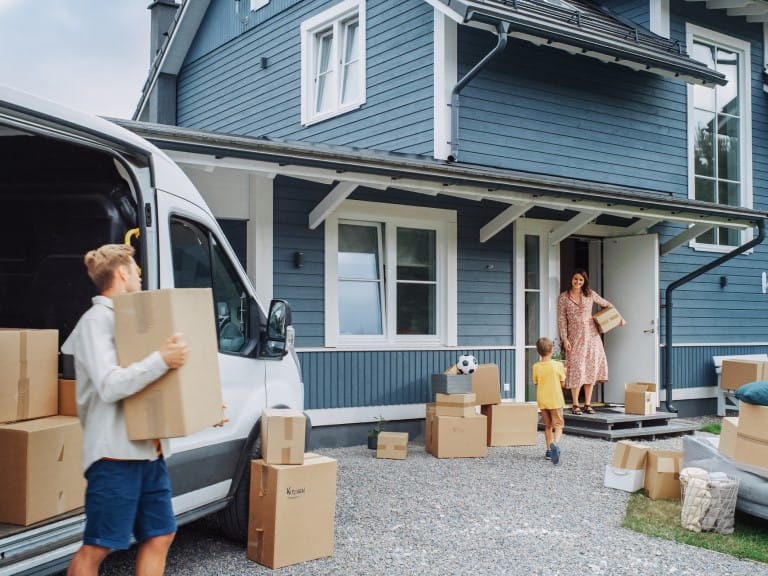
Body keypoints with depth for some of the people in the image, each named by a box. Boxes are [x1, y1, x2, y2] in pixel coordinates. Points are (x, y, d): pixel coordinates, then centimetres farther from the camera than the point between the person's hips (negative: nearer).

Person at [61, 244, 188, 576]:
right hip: (116, 453, -9)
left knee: (160, 535, 12)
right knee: (97, 548, -2)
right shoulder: (97, 320, -9)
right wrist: (162, 360, -27)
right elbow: (110, 385, -22)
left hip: (149, 451, 9)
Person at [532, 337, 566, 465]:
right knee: (558, 425, 0)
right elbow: (562, 383, -5)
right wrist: (563, 373, 12)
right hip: (556, 400, -3)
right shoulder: (558, 365, -11)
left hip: (542, 401, 3)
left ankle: (549, 451, 20)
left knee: (548, 426, 17)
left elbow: (536, 383, 3)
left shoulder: (536, 367, -4)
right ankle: (555, 443, -28)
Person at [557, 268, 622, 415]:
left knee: (591, 369, 2)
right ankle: (575, 405, 3)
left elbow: (606, 304, 17)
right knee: (576, 369, -5)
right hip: (575, 338, -2)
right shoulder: (563, 298, 1)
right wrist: (565, 339, -7)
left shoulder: (590, 294, 5)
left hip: (592, 335, 2)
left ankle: (588, 404, 9)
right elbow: (562, 320, -1)